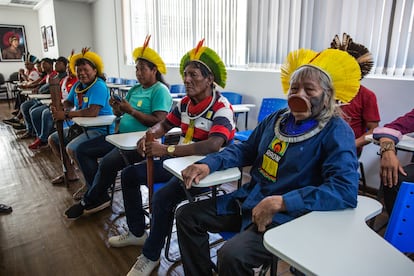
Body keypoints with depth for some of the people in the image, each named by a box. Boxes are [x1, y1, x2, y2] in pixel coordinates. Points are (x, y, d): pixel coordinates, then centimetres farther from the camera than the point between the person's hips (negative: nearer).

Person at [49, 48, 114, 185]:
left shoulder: (99, 86, -19)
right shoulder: (78, 85, 10)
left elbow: (93, 112, -31)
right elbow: (68, 102, 18)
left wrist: (66, 115, -24)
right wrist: (65, 109, -8)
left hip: (100, 129, -10)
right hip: (81, 126, 10)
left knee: (71, 148, -28)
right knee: (52, 139, 17)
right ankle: (70, 172, 24)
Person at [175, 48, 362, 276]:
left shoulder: (336, 132, -12)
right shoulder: (277, 119, 8)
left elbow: (346, 190, -24)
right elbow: (246, 150, 14)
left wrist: (281, 202, -31)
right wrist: (208, 164, -3)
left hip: (288, 215, -7)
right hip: (248, 201, 7)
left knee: (231, 256, -29)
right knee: (186, 215, 4)